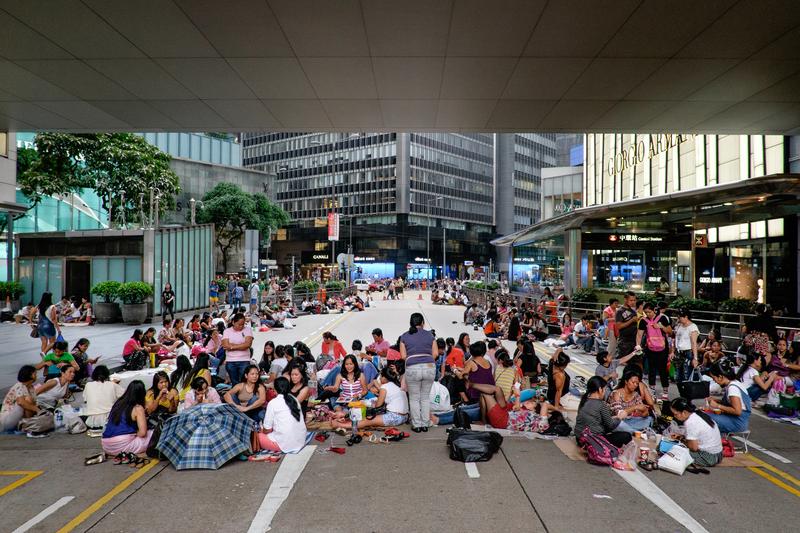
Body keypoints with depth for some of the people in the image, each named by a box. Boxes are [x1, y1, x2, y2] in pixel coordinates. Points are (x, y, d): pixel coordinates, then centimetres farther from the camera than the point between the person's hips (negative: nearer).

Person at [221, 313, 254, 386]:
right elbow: (226, 345, -9)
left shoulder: (247, 329, 2)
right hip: (230, 361, 2)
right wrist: (242, 345, -8)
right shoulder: (227, 331, 5)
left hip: (244, 361, -2)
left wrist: (232, 346, -10)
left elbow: (248, 344, -12)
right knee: (234, 383, 9)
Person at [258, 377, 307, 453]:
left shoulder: (273, 403, -8)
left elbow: (267, 430, -5)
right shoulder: (294, 399, 7)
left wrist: (262, 430, 19)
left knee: (259, 436, 14)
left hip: (285, 444, -6)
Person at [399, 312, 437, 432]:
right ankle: (425, 424, 20)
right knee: (425, 397, 16)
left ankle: (416, 425, 16)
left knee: (414, 398, 13)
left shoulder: (404, 336, 7)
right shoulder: (429, 335, 9)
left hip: (412, 368, -1)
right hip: (430, 367, 2)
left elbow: (403, 356, 2)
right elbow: (435, 353, 4)